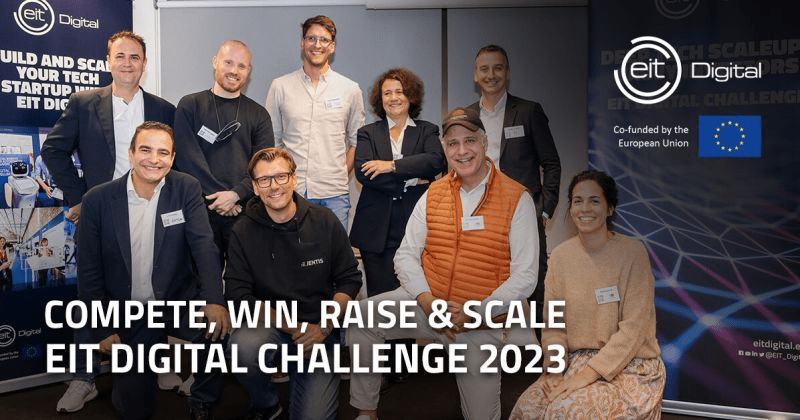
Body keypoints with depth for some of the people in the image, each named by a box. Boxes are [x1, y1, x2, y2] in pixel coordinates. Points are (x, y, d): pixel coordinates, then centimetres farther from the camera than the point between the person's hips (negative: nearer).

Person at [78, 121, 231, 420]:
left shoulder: (187, 189, -7)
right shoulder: (98, 200, -7)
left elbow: (204, 246, -17)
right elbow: (89, 271, -2)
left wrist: (214, 301, -33)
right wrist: (103, 330, -4)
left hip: (179, 302, 0)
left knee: (217, 326, -31)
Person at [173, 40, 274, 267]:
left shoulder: (258, 114, 10)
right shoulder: (190, 105, 6)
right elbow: (187, 157, -4)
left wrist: (235, 194, -13)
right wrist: (218, 196, -10)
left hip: (244, 210, 1)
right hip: (200, 209, -1)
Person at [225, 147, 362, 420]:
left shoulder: (325, 222, -3)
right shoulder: (243, 232, -5)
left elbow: (349, 280, 1)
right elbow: (238, 296, -9)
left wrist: (324, 327, -14)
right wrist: (294, 328, -17)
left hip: (321, 332, 0)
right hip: (269, 326, 0)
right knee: (244, 346, -34)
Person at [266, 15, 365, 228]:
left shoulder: (350, 89, 7)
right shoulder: (280, 87, 7)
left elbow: (356, 141, 13)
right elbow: (272, 140, 11)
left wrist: (340, 177, 3)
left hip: (334, 194, 0)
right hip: (290, 192, 0)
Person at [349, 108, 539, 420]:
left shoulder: (516, 198, -9)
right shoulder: (433, 194, 4)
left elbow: (525, 277, -11)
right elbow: (406, 254, 3)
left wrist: (475, 312, -19)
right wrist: (427, 301, -14)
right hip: (428, 303, 3)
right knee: (361, 317, -18)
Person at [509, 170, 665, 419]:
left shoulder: (632, 252, -9)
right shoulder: (560, 256, 4)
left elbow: (633, 328, -12)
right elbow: (553, 324, 6)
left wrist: (587, 374, -18)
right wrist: (555, 370, -11)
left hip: (629, 365, -3)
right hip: (574, 362, 4)